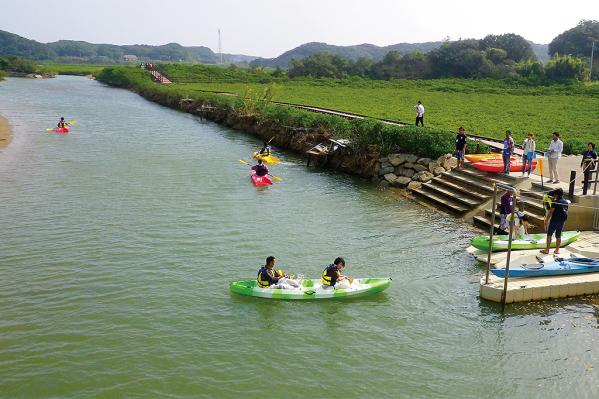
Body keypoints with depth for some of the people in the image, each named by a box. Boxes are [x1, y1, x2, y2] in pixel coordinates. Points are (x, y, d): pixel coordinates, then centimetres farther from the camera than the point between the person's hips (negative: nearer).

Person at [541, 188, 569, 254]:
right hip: (561, 222, 6)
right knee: (558, 236, 12)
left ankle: (547, 250, 0)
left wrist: (546, 221, -10)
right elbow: (566, 212, 12)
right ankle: (557, 250, 15)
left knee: (549, 235, 1)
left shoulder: (555, 202, -14)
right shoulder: (566, 202, 6)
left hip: (554, 221, -6)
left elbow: (550, 212, -15)